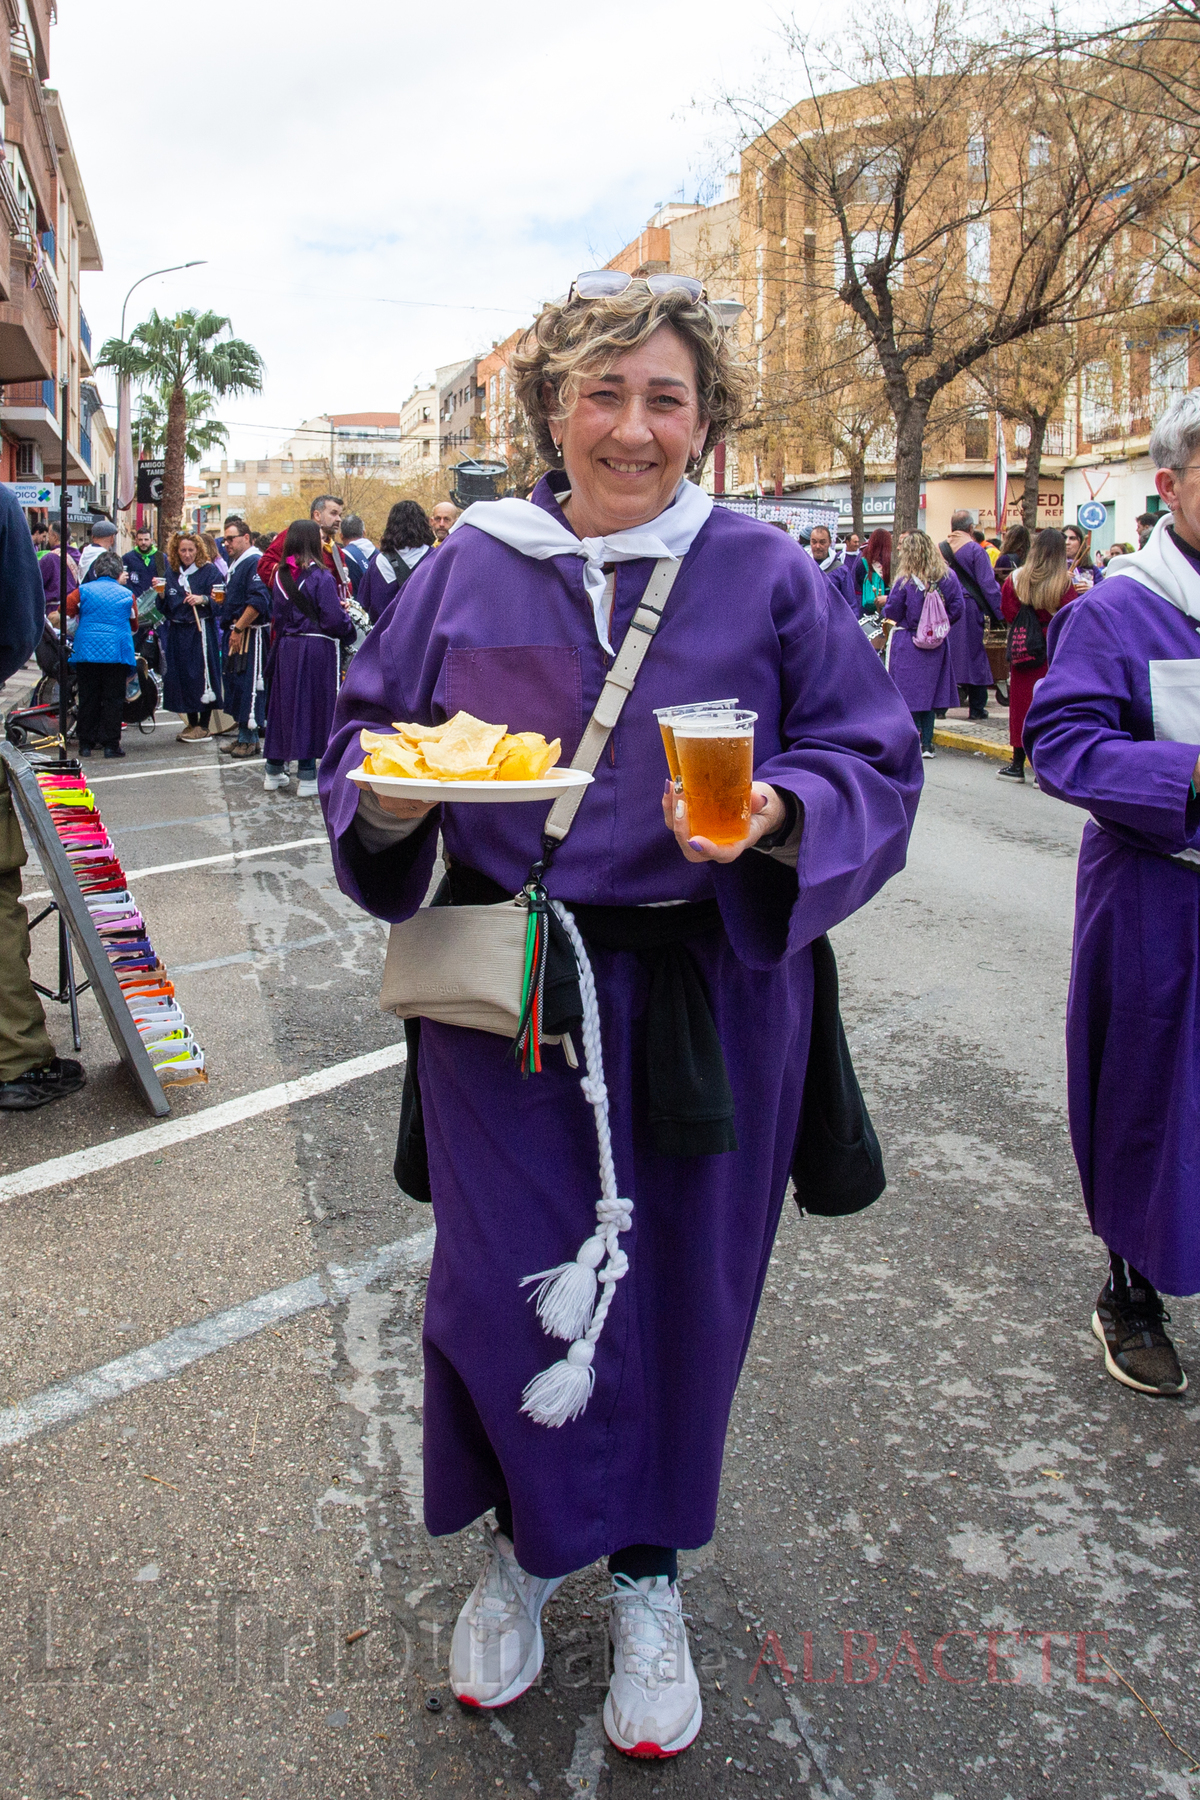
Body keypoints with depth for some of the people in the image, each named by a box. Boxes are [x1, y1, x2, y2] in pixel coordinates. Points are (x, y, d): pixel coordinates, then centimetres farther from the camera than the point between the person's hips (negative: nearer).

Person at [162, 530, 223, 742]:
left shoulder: (208, 571, -1)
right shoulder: (170, 572, 12)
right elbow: (165, 606, 14)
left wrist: (203, 599, -24)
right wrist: (161, 594, -6)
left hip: (201, 631, -5)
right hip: (177, 631, 5)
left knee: (202, 676, -5)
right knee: (182, 676, 6)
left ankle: (204, 726, 1)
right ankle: (192, 723, 16)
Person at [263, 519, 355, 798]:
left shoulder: (281, 576, 6)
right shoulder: (321, 576, -13)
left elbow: (277, 616, 11)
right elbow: (334, 620, -18)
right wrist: (346, 615, 3)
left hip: (286, 648, 6)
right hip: (317, 649, -6)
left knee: (285, 704, 14)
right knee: (313, 706, 1)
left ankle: (274, 771, 21)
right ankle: (306, 777, 4)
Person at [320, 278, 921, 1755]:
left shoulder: (764, 573, 0)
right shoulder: (467, 568, 4)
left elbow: (874, 762, -1)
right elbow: (365, 740, 8)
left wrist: (774, 813, -22)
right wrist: (392, 798, -16)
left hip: (706, 995, 0)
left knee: (678, 1286, 11)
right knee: (506, 1285, 6)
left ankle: (648, 1575, 38)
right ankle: (524, 1540, 39)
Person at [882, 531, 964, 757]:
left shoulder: (905, 582, -14)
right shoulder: (948, 577, -4)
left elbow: (892, 614, -8)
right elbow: (957, 608, -2)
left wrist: (885, 604, 13)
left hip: (907, 644, -4)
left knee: (909, 693, 4)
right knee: (929, 692, 12)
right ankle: (927, 744, 13)